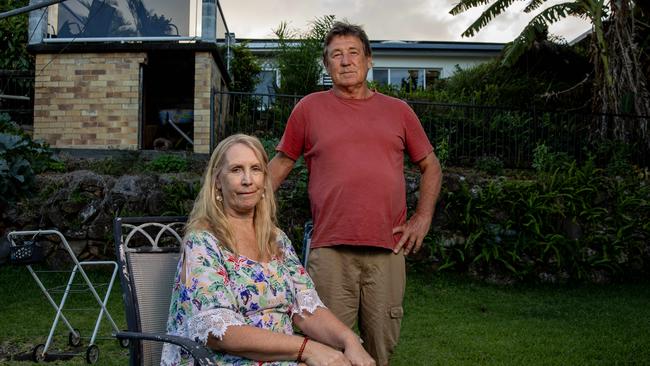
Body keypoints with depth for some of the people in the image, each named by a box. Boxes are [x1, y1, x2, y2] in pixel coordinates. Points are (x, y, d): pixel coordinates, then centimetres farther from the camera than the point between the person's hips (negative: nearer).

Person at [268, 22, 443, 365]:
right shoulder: (310, 108, 7)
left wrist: (423, 217, 7)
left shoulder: (398, 111, 12)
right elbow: (280, 165, 12)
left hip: (388, 250, 2)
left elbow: (430, 166, 19)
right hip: (330, 250, -2)